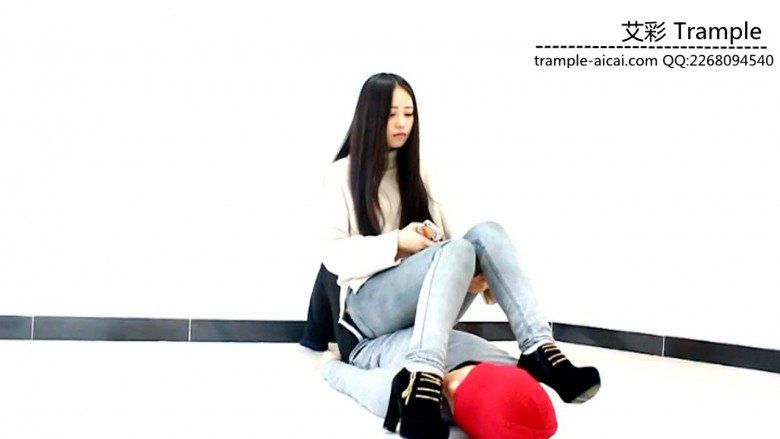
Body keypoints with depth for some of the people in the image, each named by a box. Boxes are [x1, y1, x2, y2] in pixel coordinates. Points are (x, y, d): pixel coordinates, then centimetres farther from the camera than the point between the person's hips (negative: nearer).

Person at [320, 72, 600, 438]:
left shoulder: (414, 172, 20)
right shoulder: (342, 174, 4)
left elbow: (449, 227, 8)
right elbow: (333, 254, -5)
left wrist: (474, 270, -13)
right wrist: (396, 244, -19)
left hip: (427, 304, 5)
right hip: (370, 304, -5)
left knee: (485, 232, -24)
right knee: (457, 251, -35)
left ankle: (541, 350, -38)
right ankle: (420, 380, -57)